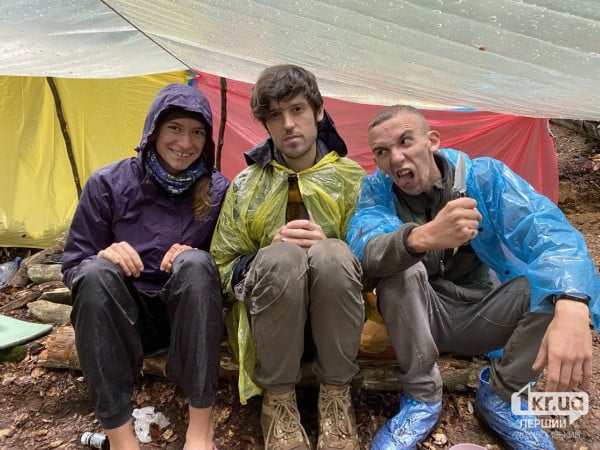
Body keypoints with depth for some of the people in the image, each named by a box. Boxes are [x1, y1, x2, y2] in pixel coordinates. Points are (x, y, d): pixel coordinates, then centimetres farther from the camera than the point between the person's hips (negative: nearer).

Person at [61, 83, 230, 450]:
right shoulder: (108, 183, -6)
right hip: (126, 318, 1)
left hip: (189, 315, 0)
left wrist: (191, 259, -22)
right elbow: (73, 267, -3)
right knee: (97, 273, -30)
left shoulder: (218, 190, -5)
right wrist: (102, 257, -26)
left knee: (196, 263, -31)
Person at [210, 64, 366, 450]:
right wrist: (270, 252, -17)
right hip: (270, 321, 0)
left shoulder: (350, 178, 3)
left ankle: (337, 395, -12)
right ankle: (278, 397, -12)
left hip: (333, 321, 1)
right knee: (281, 258, -33)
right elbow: (222, 270, 3)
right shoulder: (246, 185, 4)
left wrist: (328, 248, -20)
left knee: (330, 255, -32)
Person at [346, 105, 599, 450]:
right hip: (422, 319, -1)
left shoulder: (485, 176, -12)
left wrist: (572, 308, -48)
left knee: (556, 272, -22)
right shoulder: (378, 188, -11)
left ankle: (500, 394, -4)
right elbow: (364, 250, -32)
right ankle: (422, 397, -12)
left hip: (484, 316, 1)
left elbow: (549, 230, -28)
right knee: (399, 265, -30)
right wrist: (423, 237, -54)